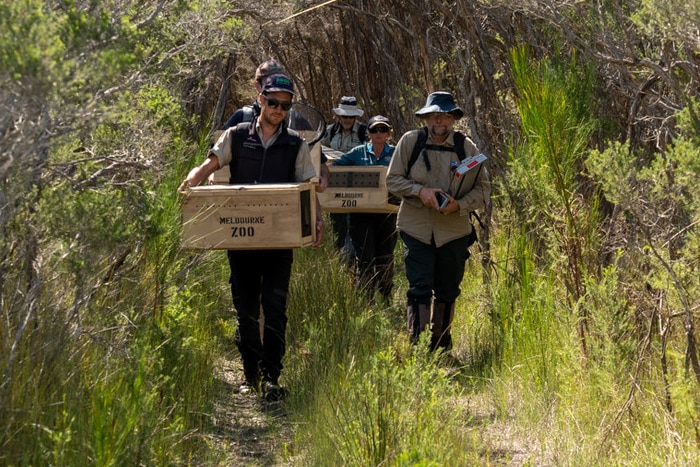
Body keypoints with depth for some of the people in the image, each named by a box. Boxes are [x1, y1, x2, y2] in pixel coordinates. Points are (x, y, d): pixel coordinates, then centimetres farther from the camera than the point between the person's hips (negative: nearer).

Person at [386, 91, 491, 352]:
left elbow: (483, 188, 4)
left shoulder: (466, 147, 1)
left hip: (454, 230, 2)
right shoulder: (410, 142, -2)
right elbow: (393, 180, 2)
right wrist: (419, 191, -16)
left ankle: (440, 344, 28)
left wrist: (459, 204, -14)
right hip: (417, 229, -2)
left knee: (447, 291, 12)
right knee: (419, 289, -9)